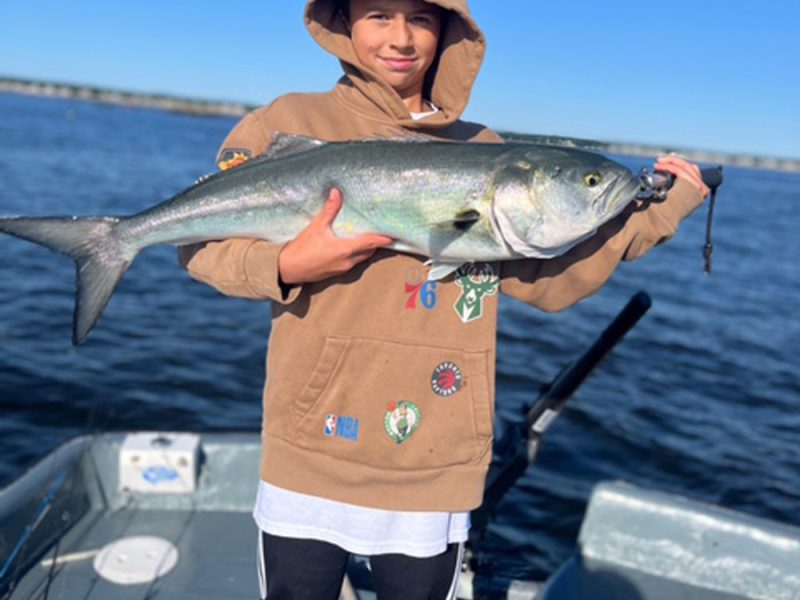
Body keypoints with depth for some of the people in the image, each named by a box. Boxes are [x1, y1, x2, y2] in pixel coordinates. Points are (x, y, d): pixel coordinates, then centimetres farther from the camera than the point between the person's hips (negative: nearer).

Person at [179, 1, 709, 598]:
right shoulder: (293, 121, -2)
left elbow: (548, 279, 6)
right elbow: (201, 238, -3)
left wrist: (654, 213, 1)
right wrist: (284, 266, -22)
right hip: (312, 452, -2)